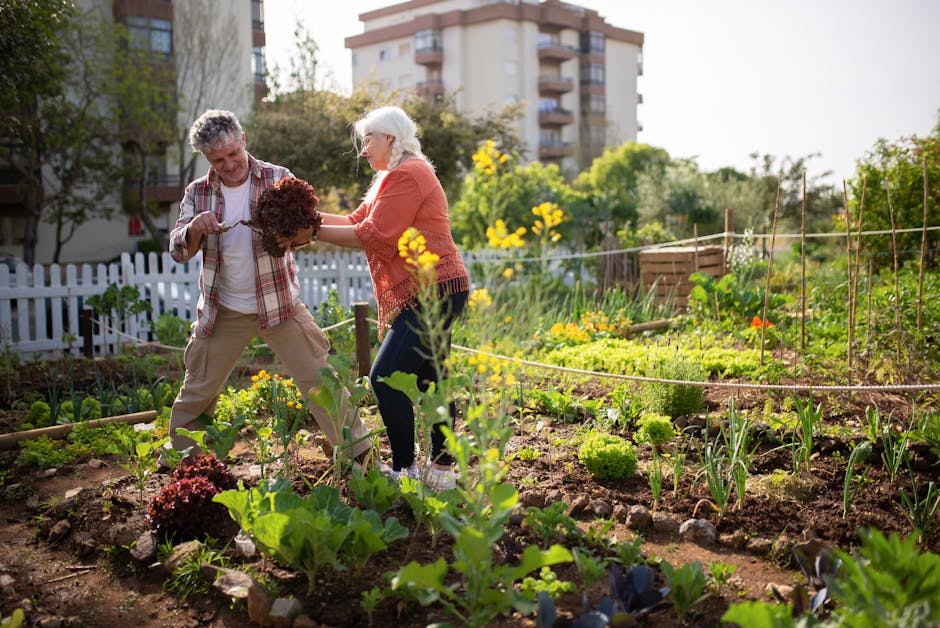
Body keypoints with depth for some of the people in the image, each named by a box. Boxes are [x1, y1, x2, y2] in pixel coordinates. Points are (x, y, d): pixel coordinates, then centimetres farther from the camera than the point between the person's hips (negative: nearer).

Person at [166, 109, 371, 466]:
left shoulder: (278, 179, -5)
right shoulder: (198, 193, 0)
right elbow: (178, 251, -3)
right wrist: (195, 228, -25)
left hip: (279, 304, -2)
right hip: (223, 312, 2)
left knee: (320, 379, -2)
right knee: (197, 391, 11)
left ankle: (357, 452, 8)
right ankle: (176, 459, 32)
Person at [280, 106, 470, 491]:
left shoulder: (406, 175, -13)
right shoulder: (395, 176, 22)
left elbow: (374, 236, -18)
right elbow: (358, 221, 13)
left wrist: (314, 233, -14)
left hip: (432, 292, -11)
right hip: (435, 291, 11)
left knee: (385, 377, -11)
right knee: (429, 377, 14)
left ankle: (404, 471, -3)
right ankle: (441, 470, 23)